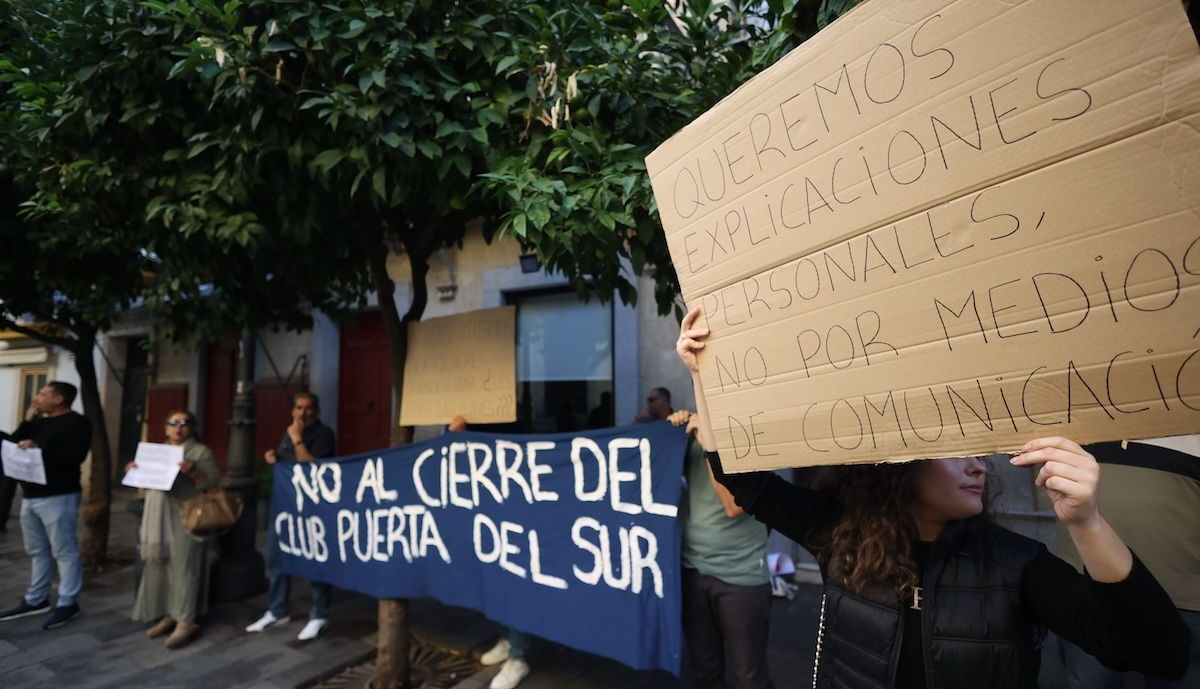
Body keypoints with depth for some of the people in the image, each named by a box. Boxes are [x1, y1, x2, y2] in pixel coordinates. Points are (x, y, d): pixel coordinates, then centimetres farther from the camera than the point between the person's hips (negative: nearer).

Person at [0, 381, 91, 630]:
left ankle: (68, 603, 1)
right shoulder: (39, 422, 19)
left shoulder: (76, 423, -9)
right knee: (37, 551, 15)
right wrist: (27, 420, 4)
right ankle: (35, 600, 24)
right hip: (30, 496, 9)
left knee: (64, 551, -4)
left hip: (57, 497, -9)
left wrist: (39, 450, -24)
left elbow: (75, 456, -20)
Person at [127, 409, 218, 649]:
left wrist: (193, 471, -30)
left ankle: (186, 621, -3)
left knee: (183, 568, -6)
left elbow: (211, 482, -12)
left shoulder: (201, 452, -3)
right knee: (159, 566, 9)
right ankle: (168, 615, 20)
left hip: (185, 519, -7)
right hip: (159, 520, 7)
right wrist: (134, 470, 1)